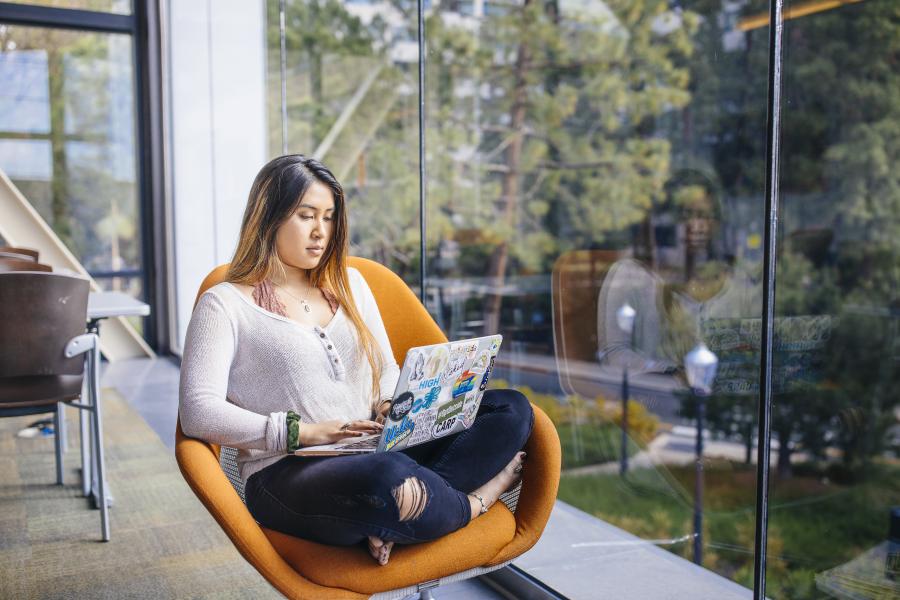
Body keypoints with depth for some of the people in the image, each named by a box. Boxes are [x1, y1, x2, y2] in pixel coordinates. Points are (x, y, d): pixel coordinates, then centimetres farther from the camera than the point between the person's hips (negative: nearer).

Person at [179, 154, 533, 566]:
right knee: (388, 475, -40)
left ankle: (391, 519, -25)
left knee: (511, 409, -9)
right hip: (287, 474, -6)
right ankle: (472, 502, -7)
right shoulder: (224, 305, 1)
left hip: (374, 451, 7)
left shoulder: (348, 283, 19)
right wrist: (304, 432, -19)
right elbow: (198, 413, -11)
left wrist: (391, 409, -3)